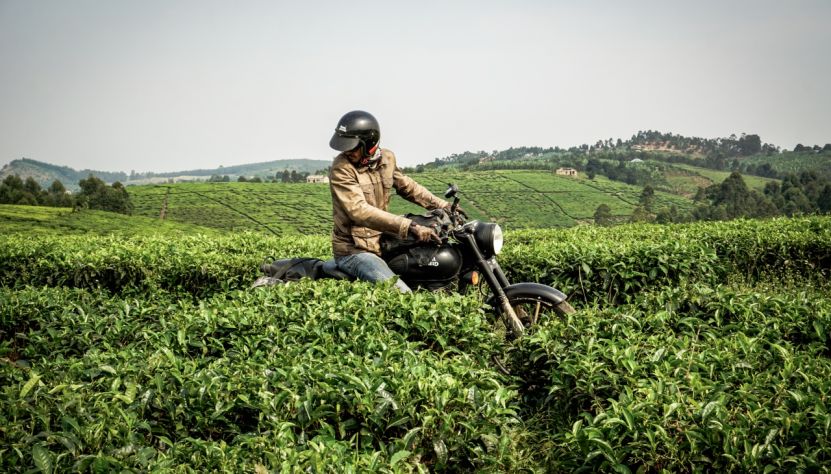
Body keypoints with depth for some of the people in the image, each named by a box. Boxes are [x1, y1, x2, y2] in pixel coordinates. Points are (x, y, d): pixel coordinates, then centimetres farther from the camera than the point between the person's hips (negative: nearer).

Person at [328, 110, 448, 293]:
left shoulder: (386, 159, 2)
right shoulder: (341, 169, -19)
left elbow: (407, 186, 20)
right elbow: (360, 211, -30)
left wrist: (442, 205, 11)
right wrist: (409, 227, -37)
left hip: (381, 241, 7)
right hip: (354, 251, -7)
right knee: (402, 295, -25)